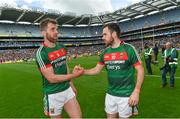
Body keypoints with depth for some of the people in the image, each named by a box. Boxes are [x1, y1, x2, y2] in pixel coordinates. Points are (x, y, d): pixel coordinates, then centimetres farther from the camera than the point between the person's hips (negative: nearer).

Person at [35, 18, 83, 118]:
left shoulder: (62, 48, 4)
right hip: (53, 95, -5)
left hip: (67, 90, 6)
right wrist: (74, 75, -16)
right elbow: (52, 78, -19)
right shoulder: (41, 53, -17)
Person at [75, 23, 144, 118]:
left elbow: (140, 70, -12)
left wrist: (136, 91, -19)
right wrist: (83, 71, -7)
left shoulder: (128, 49, -13)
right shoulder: (105, 52, 2)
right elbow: (97, 70, 9)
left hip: (126, 95, -5)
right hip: (110, 94, 5)